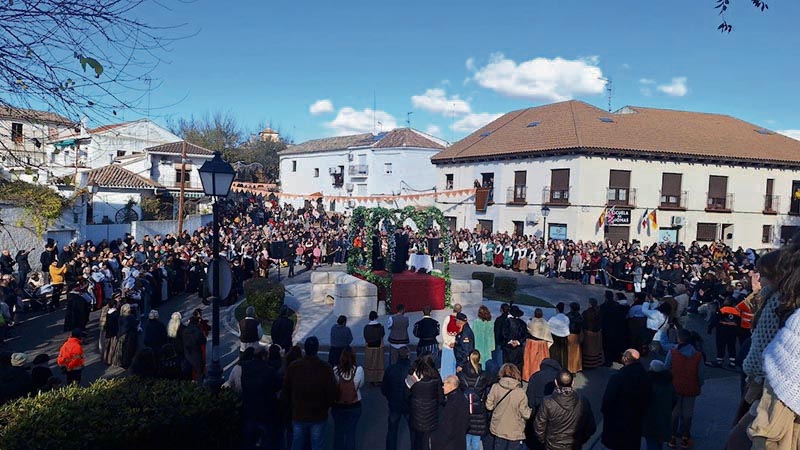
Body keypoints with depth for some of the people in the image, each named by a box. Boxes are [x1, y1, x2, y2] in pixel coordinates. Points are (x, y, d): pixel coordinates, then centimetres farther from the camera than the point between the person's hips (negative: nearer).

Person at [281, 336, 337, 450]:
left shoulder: (292, 367, -10)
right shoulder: (325, 368, -16)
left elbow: (285, 391, -1)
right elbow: (332, 393, -12)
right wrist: (325, 406, 7)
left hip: (298, 415, 2)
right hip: (319, 415, -2)